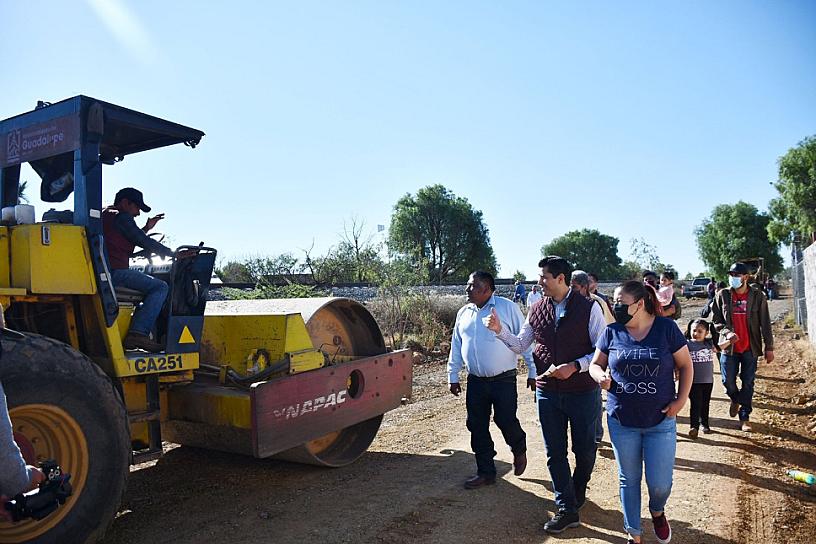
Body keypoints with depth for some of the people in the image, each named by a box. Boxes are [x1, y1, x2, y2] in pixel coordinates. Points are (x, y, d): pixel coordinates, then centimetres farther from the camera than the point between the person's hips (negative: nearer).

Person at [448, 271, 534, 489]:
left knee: (505, 420, -3)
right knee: (477, 426, 7)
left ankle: (519, 451, 31)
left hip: (504, 379, -5)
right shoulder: (464, 313, 9)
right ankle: (486, 472, 23)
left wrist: (532, 371, -7)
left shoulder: (507, 308, -6)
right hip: (475, 381, 5)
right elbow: (456, 346, 15)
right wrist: (453, 376, 13)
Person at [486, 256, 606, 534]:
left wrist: (574, 367, -21)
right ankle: (567, 509, 20)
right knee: (555, 453, 7)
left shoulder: (588, 308, -10)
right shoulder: (538, 309, 2)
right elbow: (521, 345, 10)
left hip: (582, 391, -3)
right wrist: (500, 330, -6)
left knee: (584, 449, 12)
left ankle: (577, 492, 40)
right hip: (547, 392, 3)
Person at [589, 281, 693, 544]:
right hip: (621, 422, 2)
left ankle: (657, 512, 39)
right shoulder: (612, 332, -3)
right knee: (629, 480, 14)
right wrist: (600, 376, -17)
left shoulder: (666, 328, -8)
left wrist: (681, 399, -9)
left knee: (660, 484, 4)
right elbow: (595, 364, 6)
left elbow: (685, 365, 1)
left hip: (661, 421, -1)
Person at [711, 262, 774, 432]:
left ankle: (744, 417, 18)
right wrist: (727, 333, -15)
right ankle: (736, 400, 36)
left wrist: (769, 347, -2)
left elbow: (765, 323, 0)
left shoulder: (757, 296, -3)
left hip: (750, 347, -1)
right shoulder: (722, 295, -1)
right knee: (728, 381, 3)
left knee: (748, 383, 5)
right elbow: (716, 320, 3)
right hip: (729, 347, 1)